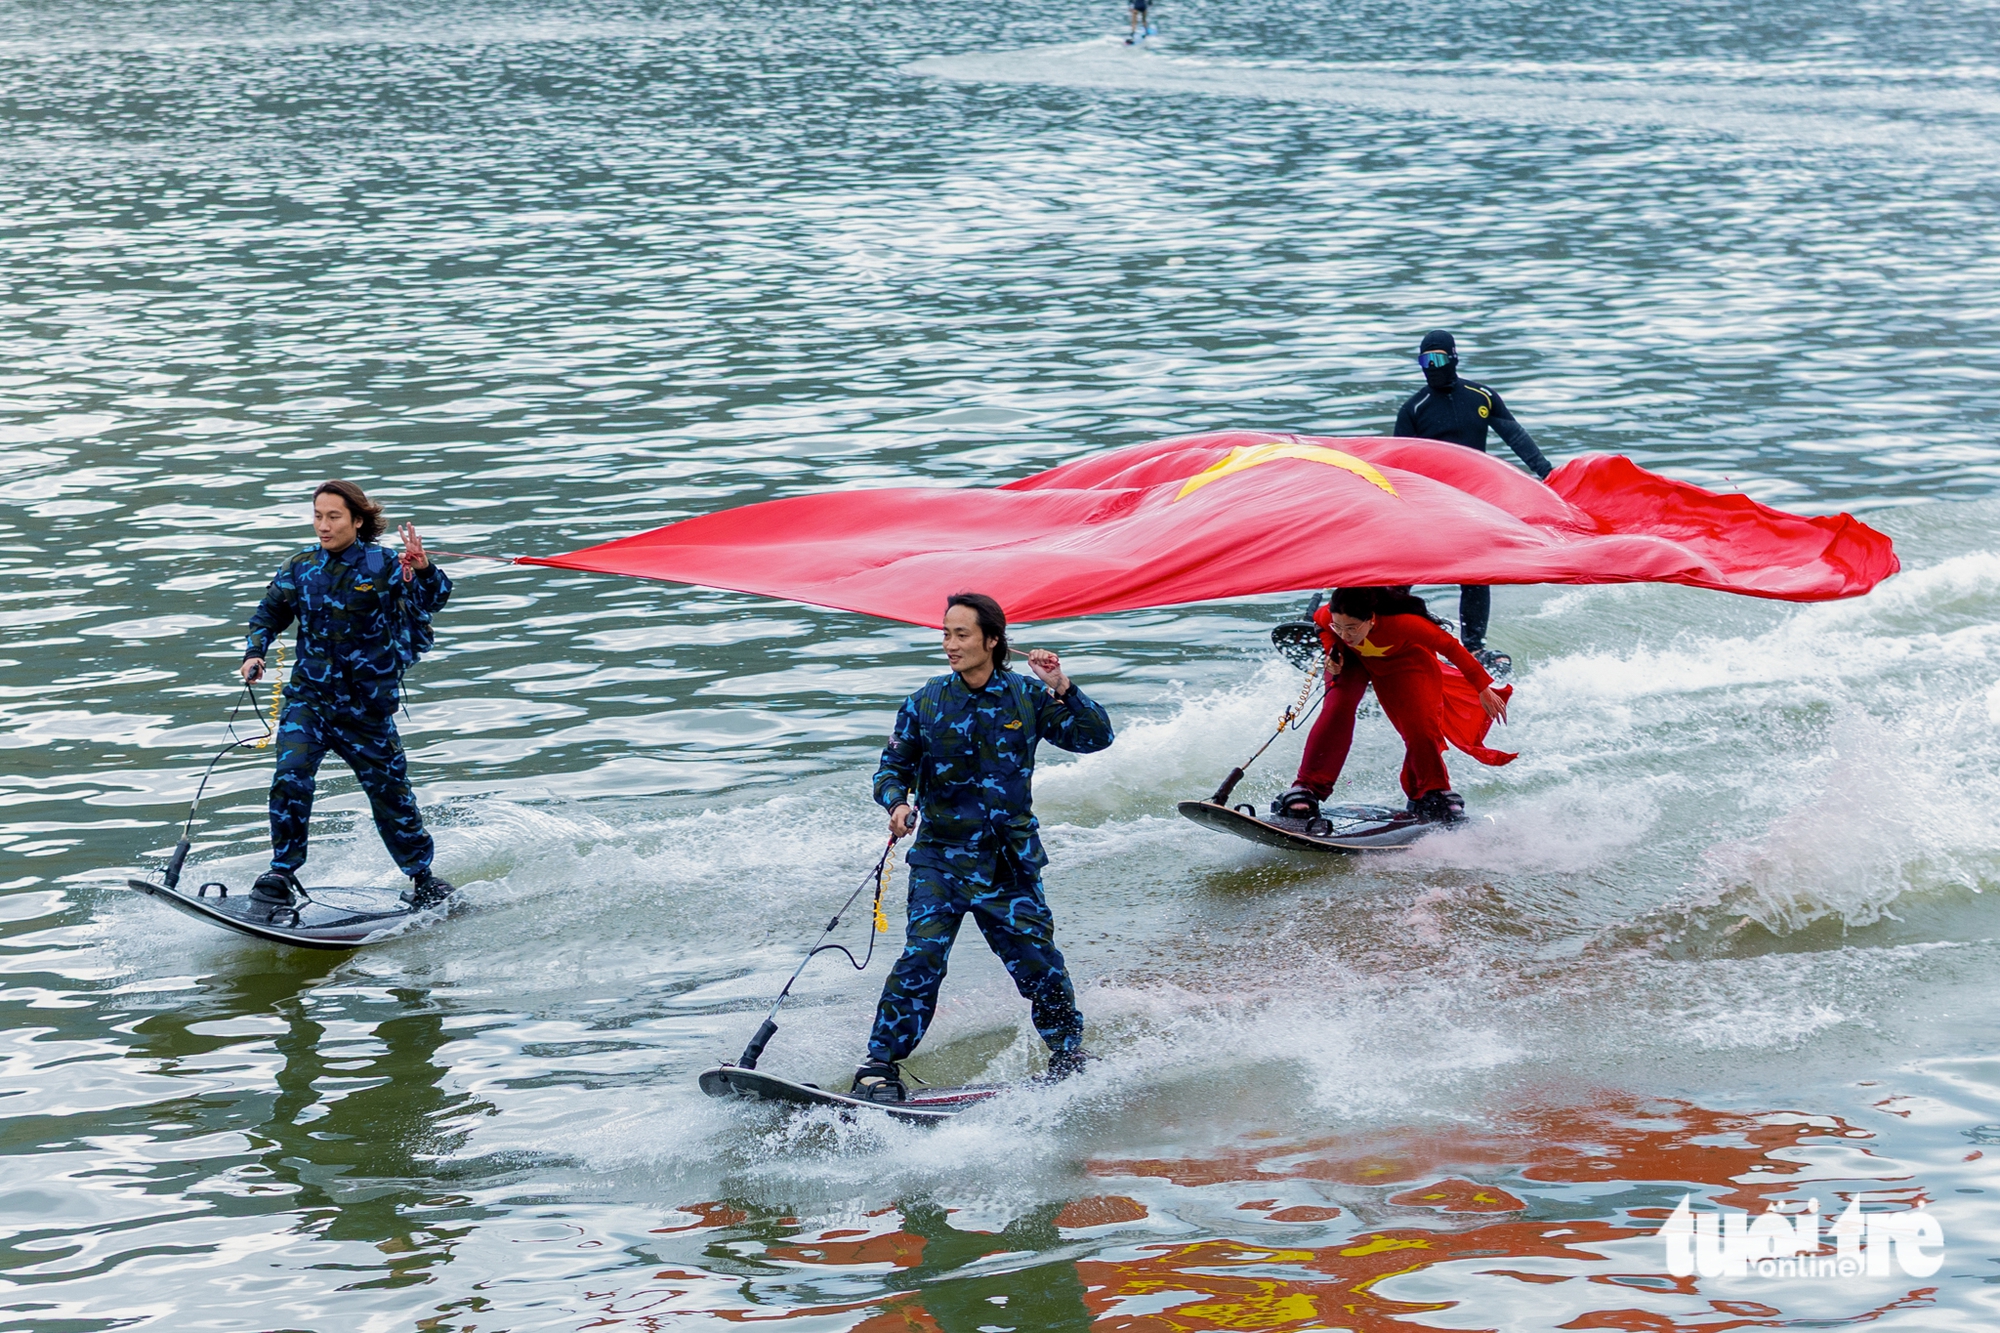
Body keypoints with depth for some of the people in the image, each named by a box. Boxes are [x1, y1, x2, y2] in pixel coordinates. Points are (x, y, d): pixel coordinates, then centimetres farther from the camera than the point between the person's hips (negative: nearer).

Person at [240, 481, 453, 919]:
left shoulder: (383, 565, -8)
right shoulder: (300, 568, 1)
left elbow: (434, 600, -19)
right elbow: (269, 615, 13)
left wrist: (422, 571, -40)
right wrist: (254, 653, -4)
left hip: (367, 706, -1)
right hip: (308, 698, 2)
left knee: (390, 794, 9)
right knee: (291, 778, -21)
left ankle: (423, 879, 30)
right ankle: (282, 875, -10)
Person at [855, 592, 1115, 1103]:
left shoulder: (1025, 697, 0)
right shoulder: (926, 704, 0)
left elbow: (1094, 737, -2)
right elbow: (894, 768, 6)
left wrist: (1061, 688, -17)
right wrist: (898, 802, -16)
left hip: (1010, 861, 1)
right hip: (941, 855, -1)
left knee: (1040, 964, -2)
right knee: (921, 959, -17)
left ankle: (1070, 1057, 21)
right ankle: (879, 1068, -14)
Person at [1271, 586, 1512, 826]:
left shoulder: (1401, 623, -44)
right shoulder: (1329, 616, -36)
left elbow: (1449, 646, -31)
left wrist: (1483, 688, -26)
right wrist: (1332, 650, -27)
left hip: (1401, 658, -1)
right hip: (1350, 657, 1)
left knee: (1420, 726, -12)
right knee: (1337, 711, -23)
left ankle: (1431, 795, 12)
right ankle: (1307, 788, -16)